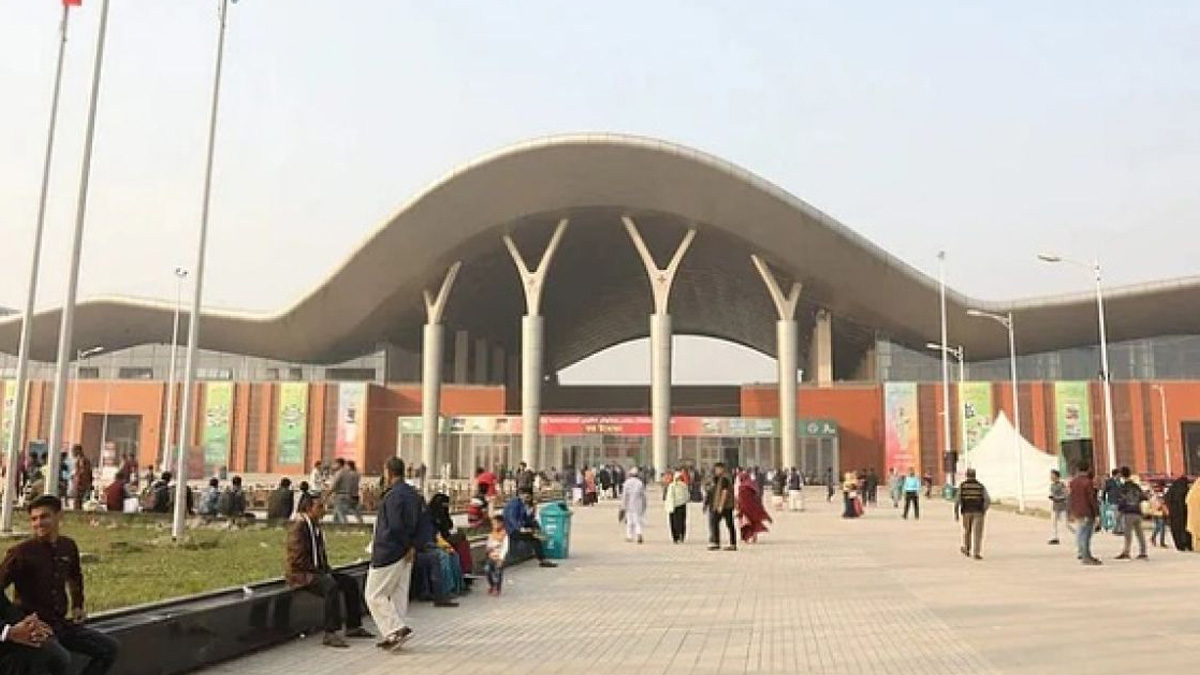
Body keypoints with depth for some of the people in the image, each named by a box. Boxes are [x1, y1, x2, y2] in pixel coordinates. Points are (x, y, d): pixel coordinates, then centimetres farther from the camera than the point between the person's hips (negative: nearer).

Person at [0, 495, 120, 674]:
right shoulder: (21, 552, -14)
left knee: (110, 648, 1)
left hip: (62, 624, 6)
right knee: (61, 658, -35)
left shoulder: (68, 546, 4)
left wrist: (77, 605, 18)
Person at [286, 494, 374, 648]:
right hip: (301, 575, -10)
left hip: (318, 571, 10)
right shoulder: (299, 528, -16)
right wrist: (320, 572, -19)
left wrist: (327, 569, 6)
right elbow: (298, 560, -22)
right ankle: (330, 634, -34)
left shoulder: (316, 527, 14)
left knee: (351, 582, 2)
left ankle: (353, 627, 9)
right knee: (331, 585, -34)